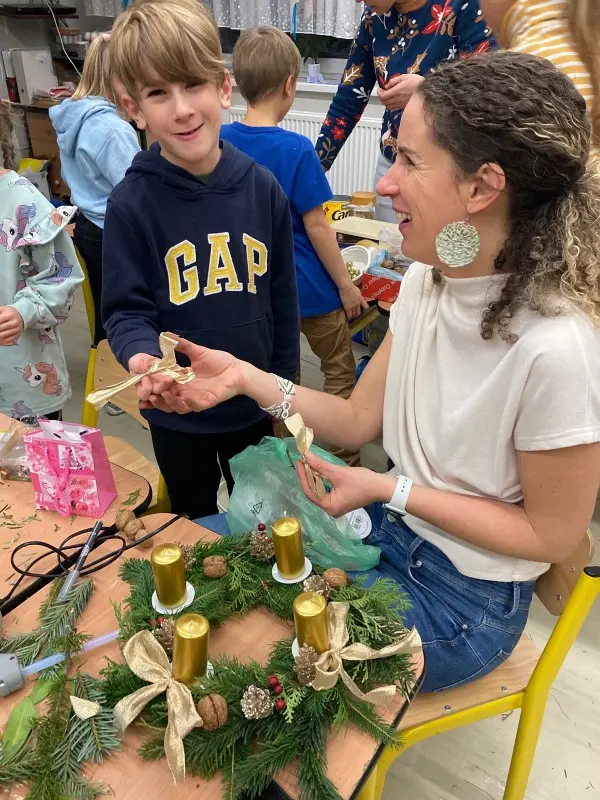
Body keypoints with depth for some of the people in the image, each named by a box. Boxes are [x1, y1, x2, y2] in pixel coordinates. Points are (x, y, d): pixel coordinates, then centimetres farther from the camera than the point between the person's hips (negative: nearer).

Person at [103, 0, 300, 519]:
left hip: (255, 403, 2)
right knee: (195, 525, 24)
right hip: (178, 412, -1)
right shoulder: (131, 204, -17)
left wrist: (284, 388, 4)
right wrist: (141, 355, -34)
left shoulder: (262, 188, -10)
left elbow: (283, 299, -2)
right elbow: (126, 309, -12)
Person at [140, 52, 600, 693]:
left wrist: (392, 490, -20)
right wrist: (244, 376, -13)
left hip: (466, 597, -6)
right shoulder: (426, 280, -8)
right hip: (391, 525, 6)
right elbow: (358, 419, -2)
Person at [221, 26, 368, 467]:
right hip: (307, 285, -5)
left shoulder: (221, 141, -4)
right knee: (340, 371, 14)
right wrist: (346, 284, -7)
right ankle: (345, 458, 24)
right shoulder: (296, 149, -20)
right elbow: (316, 226, -17)